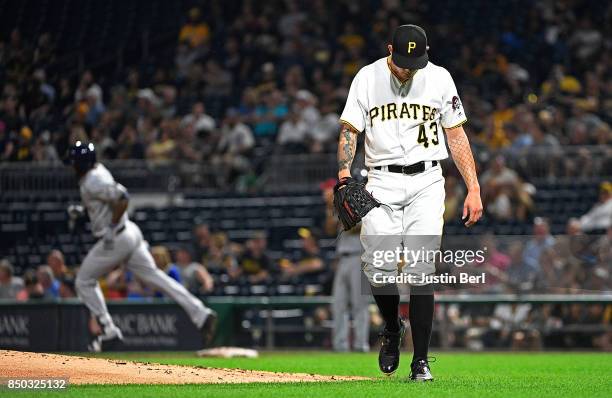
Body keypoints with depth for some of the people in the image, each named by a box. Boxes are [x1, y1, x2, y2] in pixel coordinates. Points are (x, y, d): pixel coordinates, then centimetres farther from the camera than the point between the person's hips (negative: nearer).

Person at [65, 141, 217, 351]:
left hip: (115, 238, -9)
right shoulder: (98, 170, 11)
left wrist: (112, 226, -20)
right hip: (130, 233, 9)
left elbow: (122, 198, -28)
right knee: (153, 275, 5)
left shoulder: (93, 182, -18)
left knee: (84, 282, 5)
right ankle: (201, 314, -5)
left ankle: (109, 332, 5)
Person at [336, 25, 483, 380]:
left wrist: (474, 188, 1)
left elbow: (457, 136, 8)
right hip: (382, 183, 0)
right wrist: (344, 177, -13)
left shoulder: (440, 78, 4)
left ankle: (421, 361, -4)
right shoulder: (367, 78, 3)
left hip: (426, 182, 0)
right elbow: (349, 131, 4)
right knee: (378, 270, -10)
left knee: (422, 271, -10)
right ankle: (392, 329, 21)